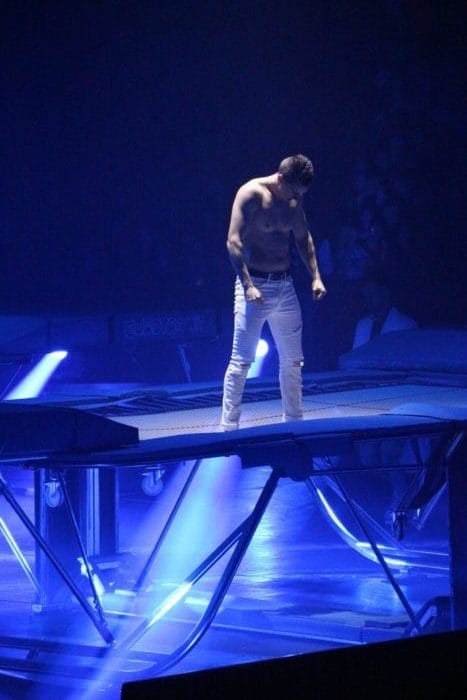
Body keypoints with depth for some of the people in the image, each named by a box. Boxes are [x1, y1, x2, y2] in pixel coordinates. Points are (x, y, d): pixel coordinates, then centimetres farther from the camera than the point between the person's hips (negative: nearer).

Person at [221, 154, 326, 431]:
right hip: (256, 286, -7)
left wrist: (315, 276, 11)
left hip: (285, 287, 7)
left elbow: (303, 237, 22)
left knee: (293, 361, 12)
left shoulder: (294, 199, 8)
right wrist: (247, 286, -26)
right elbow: (234, 242, -18)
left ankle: (294, 420, 24)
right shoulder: (252, 194, -13)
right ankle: (229, 426, -6)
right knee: (242, 361, -9)